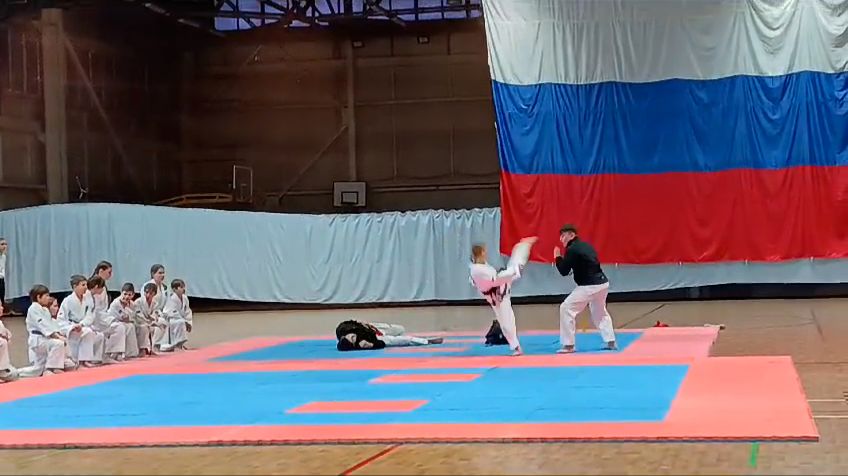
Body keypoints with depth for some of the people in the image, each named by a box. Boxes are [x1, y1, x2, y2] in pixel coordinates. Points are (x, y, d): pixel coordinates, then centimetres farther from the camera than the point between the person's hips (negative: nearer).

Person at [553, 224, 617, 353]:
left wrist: (557, 257, 7)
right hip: (602, 283, 9)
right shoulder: (586, 246, 17)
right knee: (600, 313, 29)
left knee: (566, 309, -3)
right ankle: (611, 342, 29)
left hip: (589, 286, -9)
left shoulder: (572, 249, -10)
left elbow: (564, 271, -9)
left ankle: (568, 345, -2)